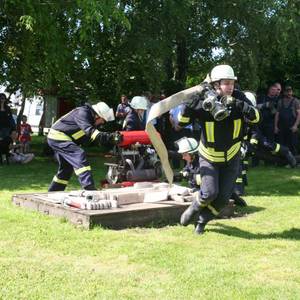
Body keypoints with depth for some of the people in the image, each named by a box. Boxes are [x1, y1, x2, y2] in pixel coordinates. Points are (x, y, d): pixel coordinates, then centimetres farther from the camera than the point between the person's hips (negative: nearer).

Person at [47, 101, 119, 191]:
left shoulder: (90, 118, 12)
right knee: (79, 156, -25)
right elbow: (88, 130, -34)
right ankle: (89, 188, -35)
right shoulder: (82, 113, -18)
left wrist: (111, 136, -10)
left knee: (66, 168, 18)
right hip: (59, 137, -11)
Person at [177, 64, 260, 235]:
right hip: (209, 158, -2)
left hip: (232, 158, 3)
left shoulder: (239, 98, -11)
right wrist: (195, 102, -33)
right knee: (210, 193, -16)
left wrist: (238, 104, -37)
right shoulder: (203, 101, -16)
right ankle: (194, 208, 18)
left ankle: (202, 221, 27)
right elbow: (182, 122, -21)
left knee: (223, 198, 1)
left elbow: (255, 118, -23)